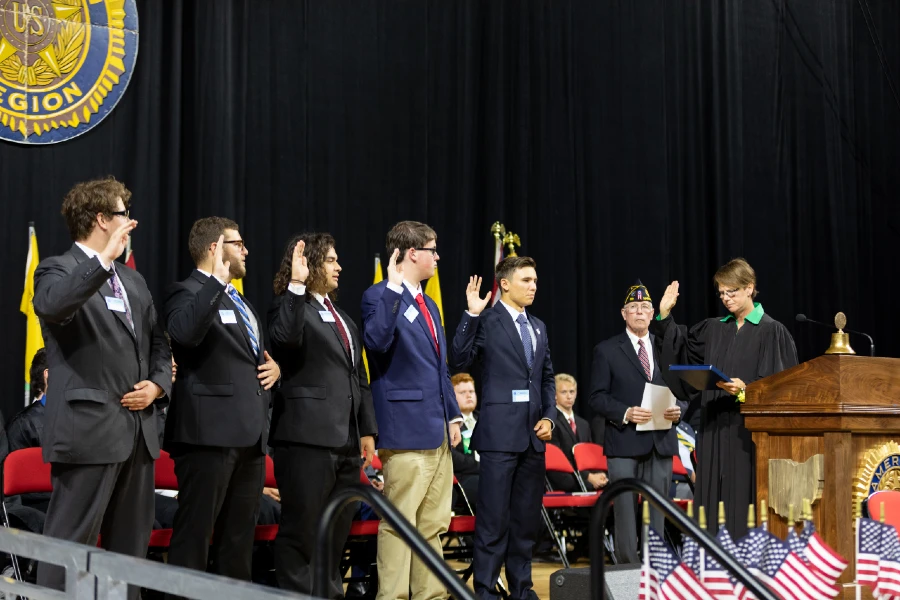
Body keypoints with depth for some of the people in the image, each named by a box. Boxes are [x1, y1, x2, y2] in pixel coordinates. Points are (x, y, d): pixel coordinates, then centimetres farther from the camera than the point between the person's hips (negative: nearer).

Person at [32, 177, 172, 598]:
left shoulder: (132, 279, 19)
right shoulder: (60, 270, -5)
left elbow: (158, 341, 22)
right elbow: (50, 306, -29)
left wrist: (158, 384, 3)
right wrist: (104, 258, -33)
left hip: (138, 428, 8)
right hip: (89, 429, -8)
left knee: (131, 544, 13)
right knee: (70, 543, -6)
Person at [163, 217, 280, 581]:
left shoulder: (240, 301, 23)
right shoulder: (188, 292, -5)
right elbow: (184, 332, -28)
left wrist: (274, 366, 13)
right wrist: (217, 280, -26)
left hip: (250, 434, 9)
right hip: (211, 431, -9)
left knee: (240, 537, 12)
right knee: (195, 533, -6)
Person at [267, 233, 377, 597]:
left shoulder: (342, 318, 21)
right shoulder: (292, 305, -3)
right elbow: (285, 336, -28)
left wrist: (367, 430, 16)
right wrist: (296, 285, -26)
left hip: (346, 440, 8)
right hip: (308, 436, -8)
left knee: (337, 533, 13)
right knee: (301, 531, -3)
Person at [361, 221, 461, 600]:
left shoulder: (428, 305, 20)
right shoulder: (380, 296, -6)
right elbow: (376, 342, -27)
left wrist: (453, 414, 15)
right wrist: (393, 289, -26)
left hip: (438, 431, 9)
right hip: (407, 427, -9)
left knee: (433, 525, 11)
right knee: (400, 523, -6)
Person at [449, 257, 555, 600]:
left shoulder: (539, 327, 16)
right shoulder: (487, 322, -4)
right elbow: (458, 362, -15)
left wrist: (548, 417, 7)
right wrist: (471, 315, -21)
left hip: (533, 435, 7)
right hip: (501, 433, -7)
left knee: (527, 517, 11)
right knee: (494, 518, -4)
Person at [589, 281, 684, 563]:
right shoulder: (606, 350, 4)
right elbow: (597, 396, -1)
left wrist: (678, 409, -5)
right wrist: (625, 413, -16)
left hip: (661, 442, 3)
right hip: (624, 442, -3)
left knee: (657, 510, 7)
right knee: (625, 511, -3)